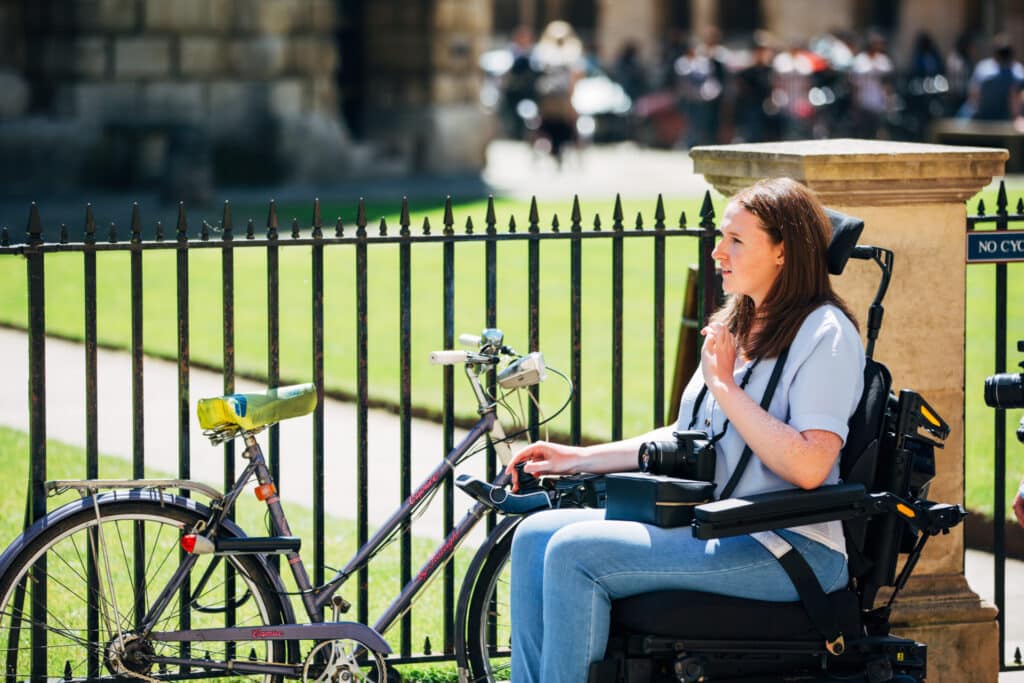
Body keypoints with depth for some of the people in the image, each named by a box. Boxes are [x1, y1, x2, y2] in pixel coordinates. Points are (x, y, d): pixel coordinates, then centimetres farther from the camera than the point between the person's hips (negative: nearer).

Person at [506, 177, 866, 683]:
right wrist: (579, 459, 15)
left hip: (784, 548, -9)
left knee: (575, 553, -23)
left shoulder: (825, 334, -9)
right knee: (536, 536, -3)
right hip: (707, 524, 9)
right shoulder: (735, 328, 20)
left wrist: (724, 385, -16)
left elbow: (809, 466, -22)